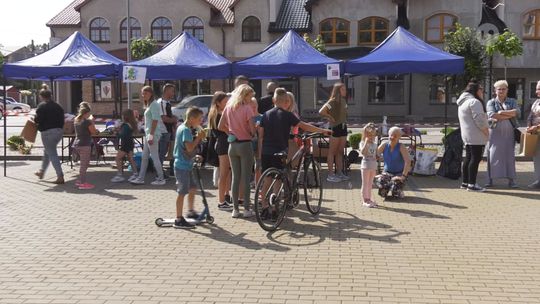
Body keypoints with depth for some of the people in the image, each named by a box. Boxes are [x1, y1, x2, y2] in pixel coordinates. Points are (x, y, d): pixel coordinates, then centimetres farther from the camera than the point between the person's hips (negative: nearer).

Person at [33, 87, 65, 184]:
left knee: (52, 154, -4)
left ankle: (60, 177, -9)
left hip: (48, 132, -7)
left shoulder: (42, 105, -7)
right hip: (59, 131, 7)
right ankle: (42, 172, 39)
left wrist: (34, 120, 7)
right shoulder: (57, 106, 11)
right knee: (47, 152, 24)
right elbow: (62, 120, 10)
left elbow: (38, 119, -13)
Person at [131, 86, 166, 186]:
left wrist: (151, 135, -22)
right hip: (148, 134, 10)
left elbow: (155, 121, -19)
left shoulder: (154, 104, -13)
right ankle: (140, 178, 18)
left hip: (152, 134, -10)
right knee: (144, 157, 12)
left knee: (154, 157, -4)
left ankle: (161, 179, 5)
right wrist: (148, 135, 16)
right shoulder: (149, 104, 16)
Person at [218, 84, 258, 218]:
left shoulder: (228, 107, 6)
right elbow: (253, 130, -15)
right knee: (246, 178, 2)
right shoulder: (248, 108, -11)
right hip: (245, 145, -5)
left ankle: (235, 209, 12)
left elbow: (220, 126, 9)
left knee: (235, 177, 10)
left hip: (232, 145, 5)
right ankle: (246, 209, 6)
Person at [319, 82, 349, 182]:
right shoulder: (333, 101, -13)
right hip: (335, 128, -8)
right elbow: (321, 112, -22)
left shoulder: (343, 100, 11)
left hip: (343, 127, 8)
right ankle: (330, 175, 2)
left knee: (340, 151, 12)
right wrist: (330, 117, -12)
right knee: (332, 151, -1)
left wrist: (344, 121, 9)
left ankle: (339, 173, 19)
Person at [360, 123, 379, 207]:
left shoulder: (374, 144, 11)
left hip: (373, 166, 6)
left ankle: (369, 199, 22)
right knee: (365, 183, -1)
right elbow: (362, 152, -28)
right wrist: (366, 142, -31)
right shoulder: (363, 143, -10)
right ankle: (364, 200, 4)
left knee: (370, 183, 13)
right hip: (366, 166, -6)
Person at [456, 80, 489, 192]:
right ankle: (472, 184, -8)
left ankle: (465, 182, 18)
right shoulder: (474, 102, -14)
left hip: (466, 135, 10)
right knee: (475, 158, -8)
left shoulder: (463, 102, 18)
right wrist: (486, 132, -10)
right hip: (476, 136, -10)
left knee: (468, 158, 13)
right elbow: (479, 120, -20)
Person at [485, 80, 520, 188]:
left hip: (509, 132, 2)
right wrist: (510, 115, -10)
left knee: (510, 155, 1)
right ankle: (490, 179, 2)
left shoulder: (512, 101, 12)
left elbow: (517, 112, -7)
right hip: (495, 132, -1)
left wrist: (502, 113, -16)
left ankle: (511, 180, 5)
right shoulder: (491, 102, 6)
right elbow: (491, 115, -13)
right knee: (493, 155, -2)